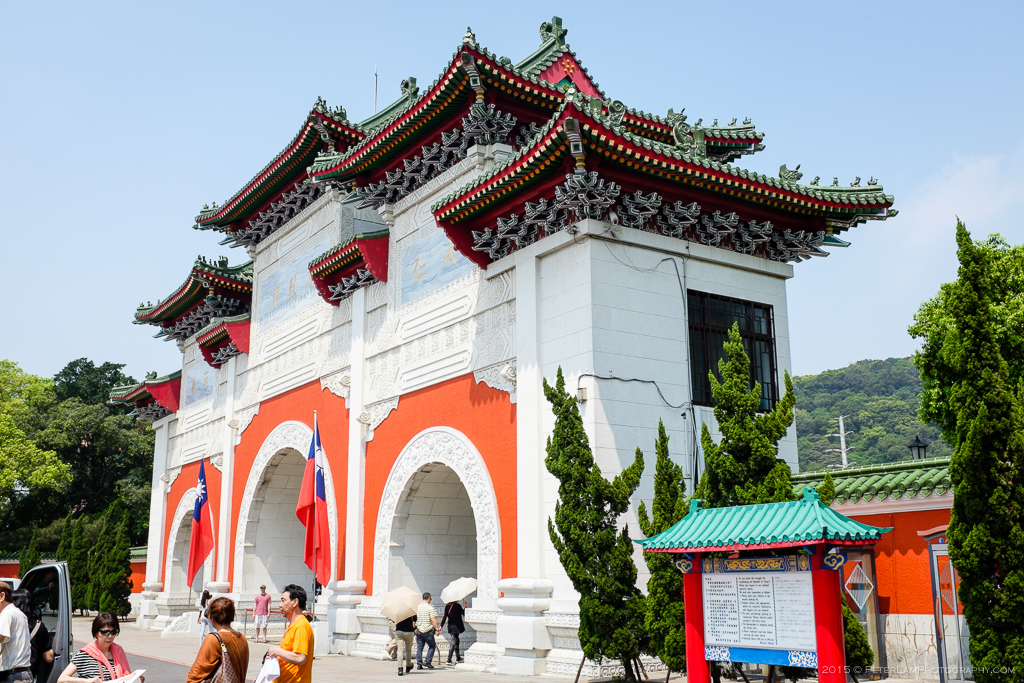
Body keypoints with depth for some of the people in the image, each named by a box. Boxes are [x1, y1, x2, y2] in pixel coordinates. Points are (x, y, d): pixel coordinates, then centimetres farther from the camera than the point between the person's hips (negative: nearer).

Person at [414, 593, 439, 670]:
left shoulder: (417, 607, 6)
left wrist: (414, 628, 24)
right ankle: (428, 662, 3)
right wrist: (437, 629, -11)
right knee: (432, 646, 10)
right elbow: (433, 620, -14)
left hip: (419, 630, 4)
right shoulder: (430, 608, -9)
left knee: (419, 647, 8)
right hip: (427, 631, -4)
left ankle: (419, 664, 6)